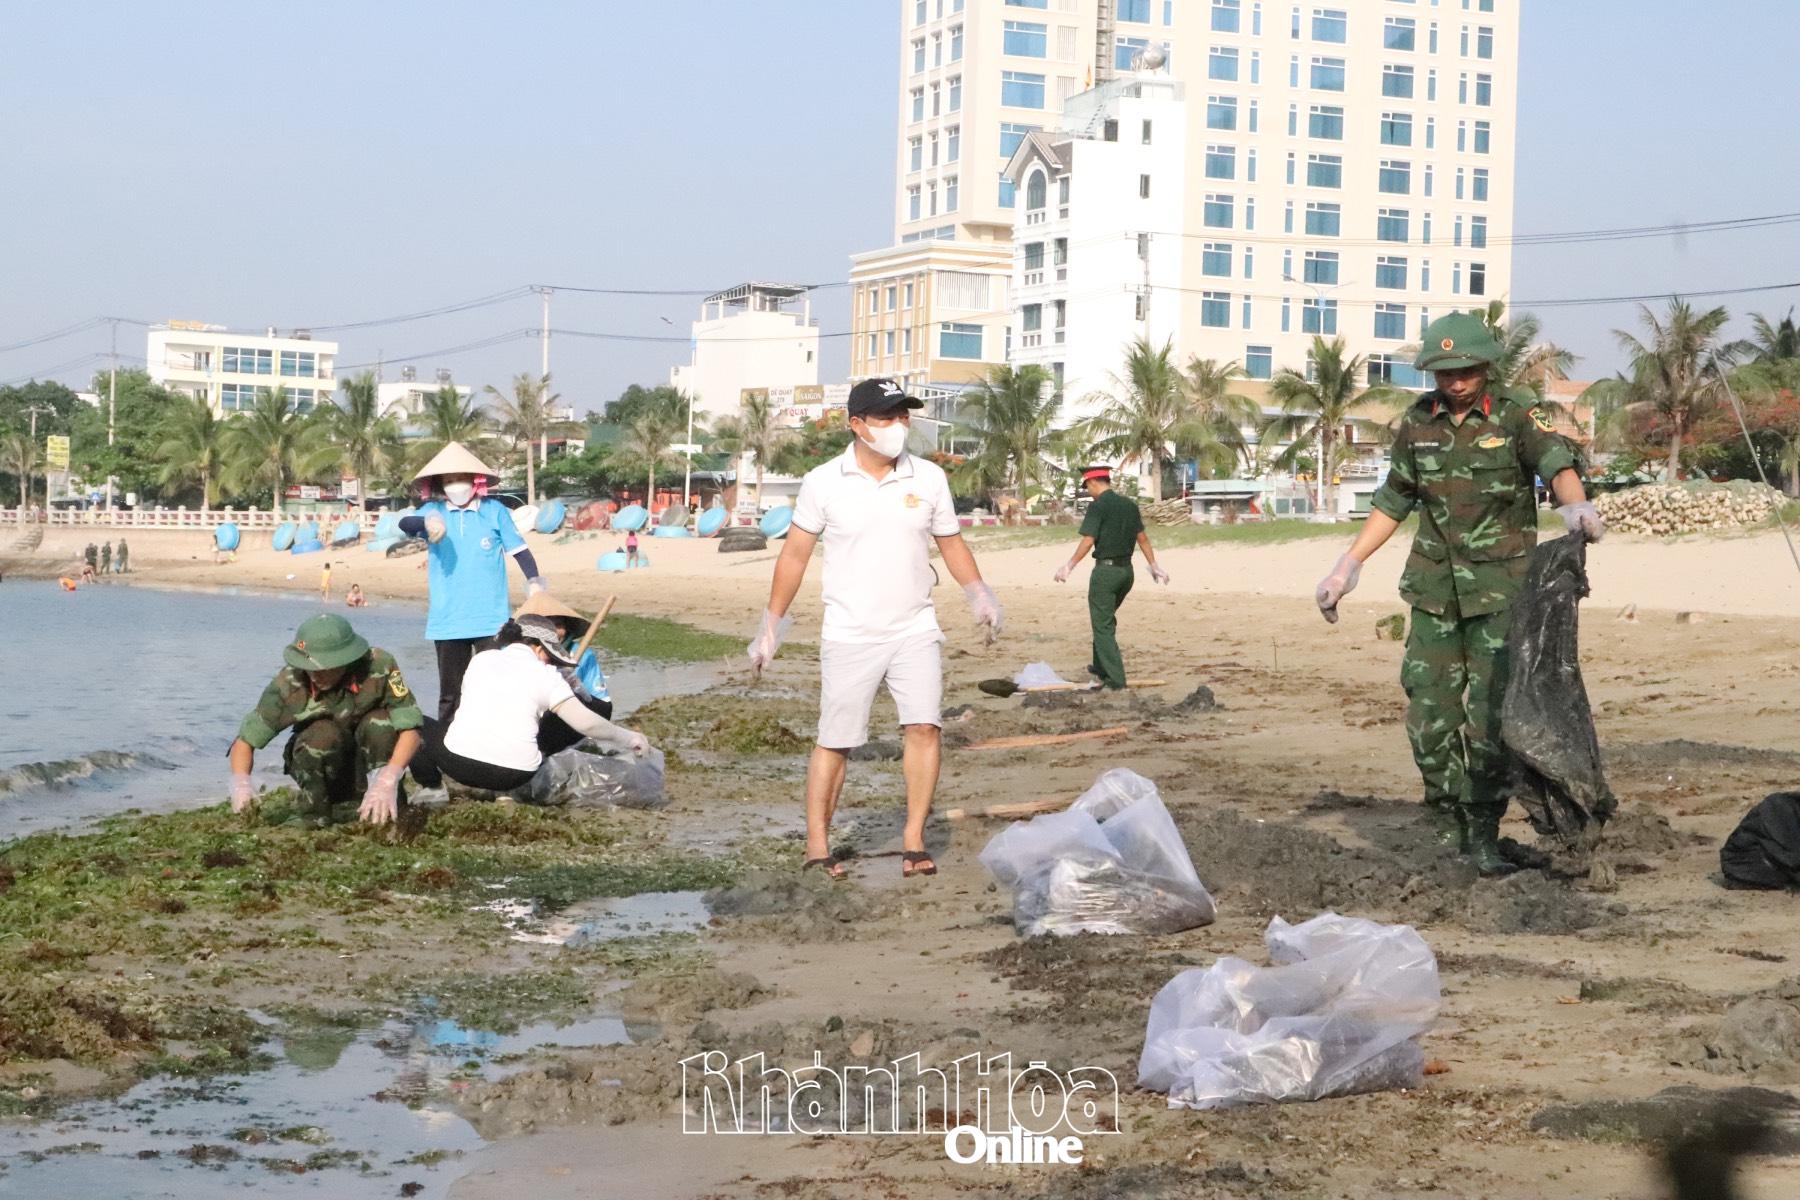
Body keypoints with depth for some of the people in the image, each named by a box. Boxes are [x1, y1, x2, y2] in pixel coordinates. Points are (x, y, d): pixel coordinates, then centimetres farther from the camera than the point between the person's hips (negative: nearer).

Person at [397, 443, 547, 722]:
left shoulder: (495, 511, 2)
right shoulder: (433, 510, 4)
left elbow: (519, 549, 5)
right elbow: (405, 523, -14)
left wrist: (534, 581, -12)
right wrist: (427, 522, -37)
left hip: (491, 620, -1)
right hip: (448, 622, 1)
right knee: (450, 692, 9)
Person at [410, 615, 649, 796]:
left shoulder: (481, 659, 14)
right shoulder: (544, 674, 4)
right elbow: (585, 722, -2)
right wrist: (629, 739, 11)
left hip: (459, 760, 1)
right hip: (514, 775, -1)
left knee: (422, 725, 25)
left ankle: (433, 788, 14)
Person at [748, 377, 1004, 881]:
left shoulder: (929, 478, 4)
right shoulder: (823, 482, -3)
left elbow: (951, 542, 15)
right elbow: (795, 552, 5)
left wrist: (979, 593, 1)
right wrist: (772, 623, 5)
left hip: (914, 630, 2)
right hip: (849, 636, -2)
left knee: (925, 726, -12)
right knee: (835, 742, 1)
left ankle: (914, 840, -5)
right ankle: (817, 846, 11)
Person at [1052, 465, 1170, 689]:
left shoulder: (1097, 506, -12)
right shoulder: (1130, 505, 10)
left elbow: (1088, 541, -17)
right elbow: (1142, 538, 14)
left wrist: (1069, 566, -12)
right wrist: (1154, 566, 21)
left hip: (1105, 570, -7)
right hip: (1126, 570, 7)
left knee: (1102, 625, -2)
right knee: (1106, 619, 24)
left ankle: (1115, 679, -7)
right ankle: (1100, 667, 32)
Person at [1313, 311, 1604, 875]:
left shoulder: (1516, 415, -4)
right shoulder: (1418, 421, 8)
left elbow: (1557, 463, -22)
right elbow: (1393, 501, 17)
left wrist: (1576, 505, -44)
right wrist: (1348, 565, 13)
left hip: (1501, 588, -4)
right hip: (1434, 587, 4)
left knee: (1493, 713, -6)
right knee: (1429, 712, 1)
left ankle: (1483, 835, 5)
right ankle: (1448, 830, 13)